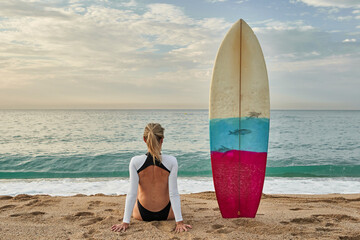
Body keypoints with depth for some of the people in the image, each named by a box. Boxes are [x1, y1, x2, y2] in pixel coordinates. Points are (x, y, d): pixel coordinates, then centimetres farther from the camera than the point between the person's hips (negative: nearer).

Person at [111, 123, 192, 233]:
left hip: (142, 214, 1)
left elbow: (132, 193, -18)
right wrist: (179, 221, -13)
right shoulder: (171, 161, -21)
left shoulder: (135, 162, -20)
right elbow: (174, 194, -20)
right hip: (166, 214, 0)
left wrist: (125, 222, -11)